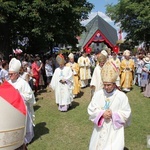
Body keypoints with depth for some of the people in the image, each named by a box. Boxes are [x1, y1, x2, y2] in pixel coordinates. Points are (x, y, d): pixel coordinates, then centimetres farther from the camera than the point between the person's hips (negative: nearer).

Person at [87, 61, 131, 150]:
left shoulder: (122, 96, -13)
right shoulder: (98, 94, -7)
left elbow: (126, 113, -7)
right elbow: (91, 110, -4)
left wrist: (113, 114, -18)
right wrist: (102, 113, -19)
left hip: (115, 130, -2)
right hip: (100, 129, 3)